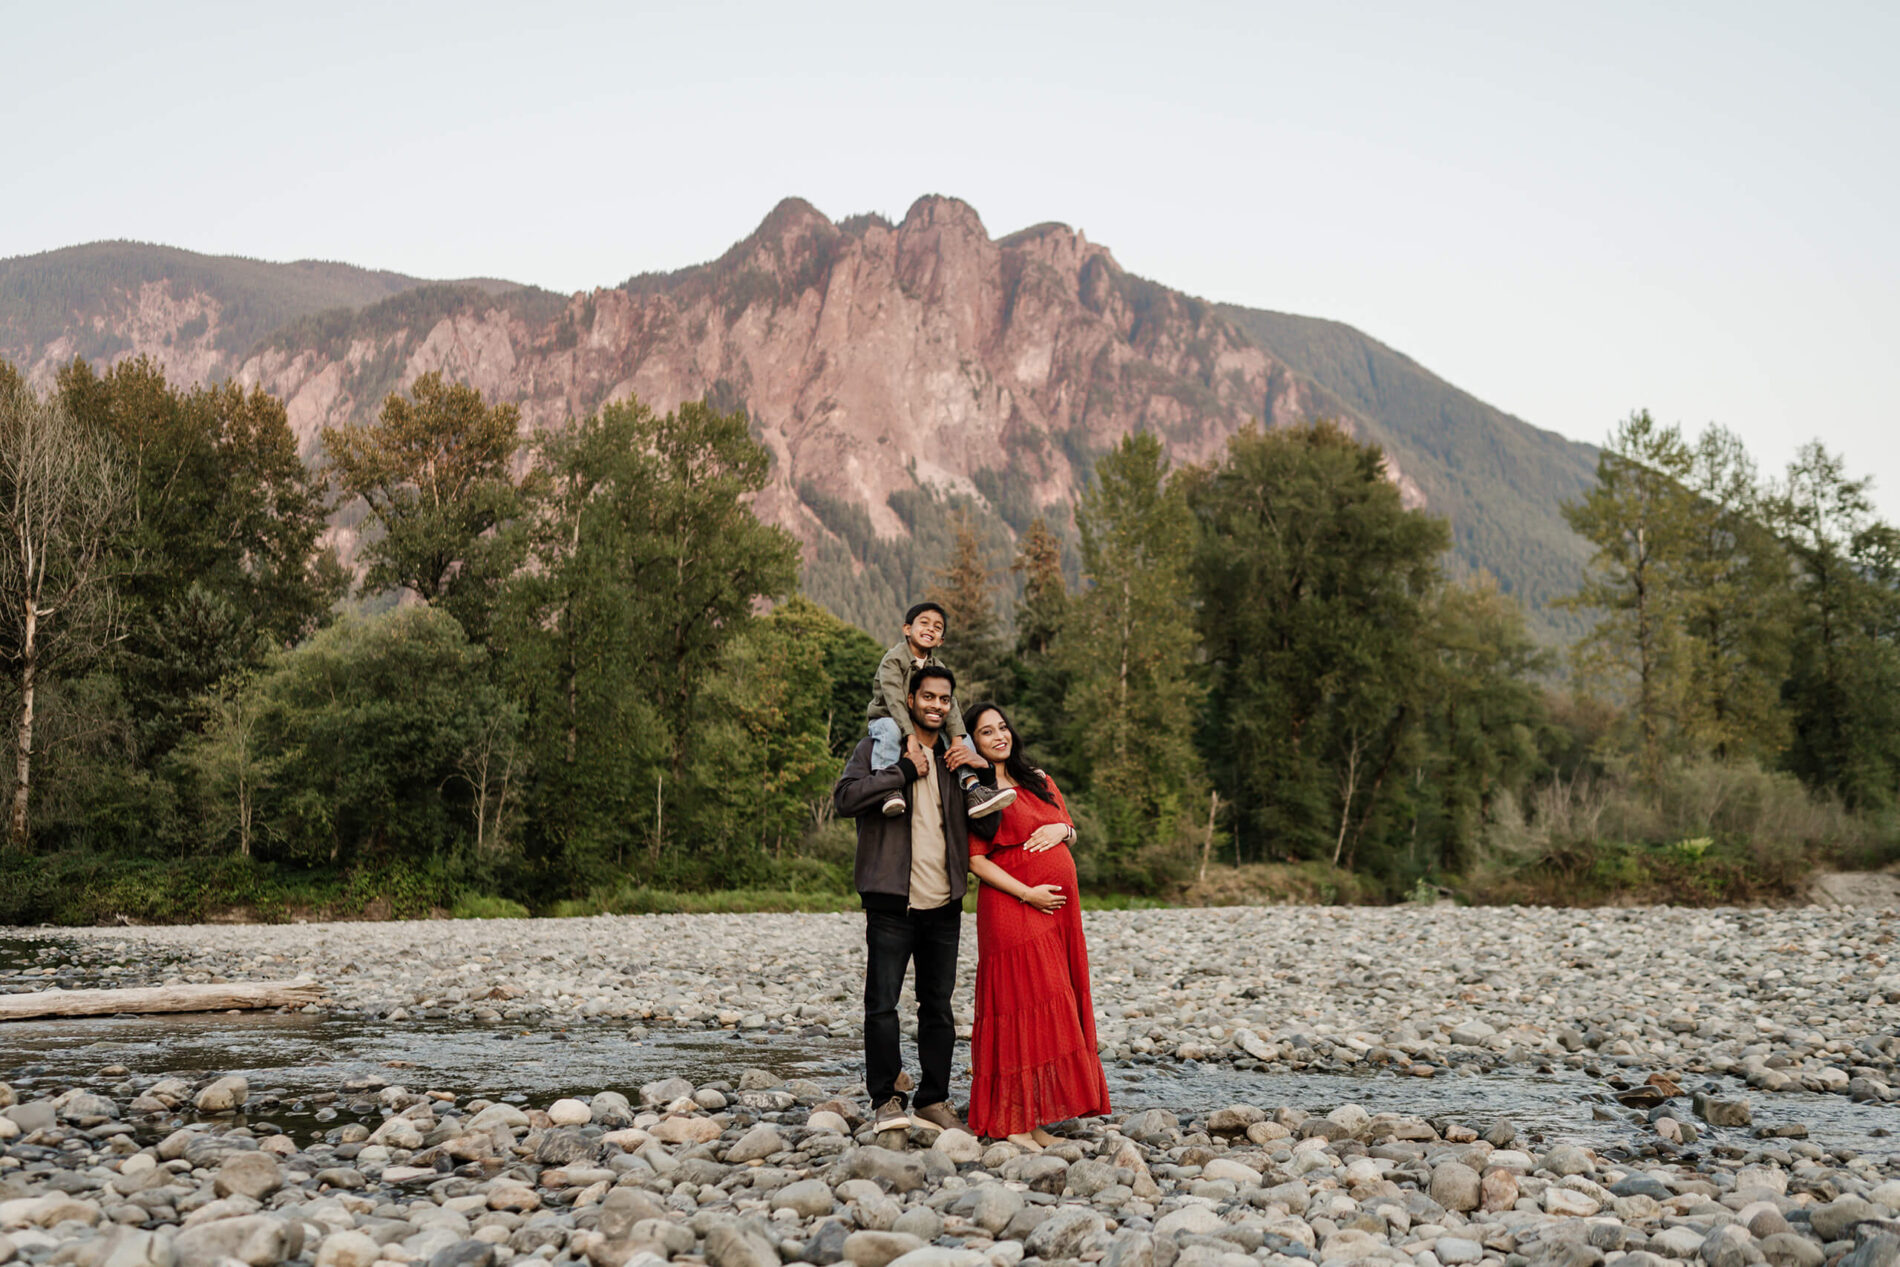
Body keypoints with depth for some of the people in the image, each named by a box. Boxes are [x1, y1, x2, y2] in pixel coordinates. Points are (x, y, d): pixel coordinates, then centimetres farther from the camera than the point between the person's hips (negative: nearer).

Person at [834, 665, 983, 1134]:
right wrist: (904, 771, -15)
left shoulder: (954, 759, 16)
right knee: (881, 1003, -4)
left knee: (938, 1006, 9)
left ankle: (934, 1100, 17)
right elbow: (845, 798, -15)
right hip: (892, 902, -4)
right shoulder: (876, 750, 2)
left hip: (944, 903, 5)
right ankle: (885, 1100, 6)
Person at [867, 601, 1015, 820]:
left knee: (963, 737, -9)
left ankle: (973, 790, -19)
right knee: (890, 730, -40)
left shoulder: (937, 667, 7)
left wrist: (957, 740, -23)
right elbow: (895, 701, -25)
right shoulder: (893, 659, -12)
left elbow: (948, 703, -7)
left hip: (921, 724, 6)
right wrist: (910, 736, -37)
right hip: (886, 718, -6)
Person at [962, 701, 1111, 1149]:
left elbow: (1072, 834, 23)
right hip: (1011, 906, -7)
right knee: (1021, 1006, -8)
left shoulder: (1038, 780, 17)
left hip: (1057, 909, 7)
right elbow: (976, 860, -8)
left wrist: (1061, 830, -1)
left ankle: (1035, 1119, 11)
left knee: (1053, 1006, 5)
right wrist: (1028, 893, -16)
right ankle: (1010, 1122, -2)